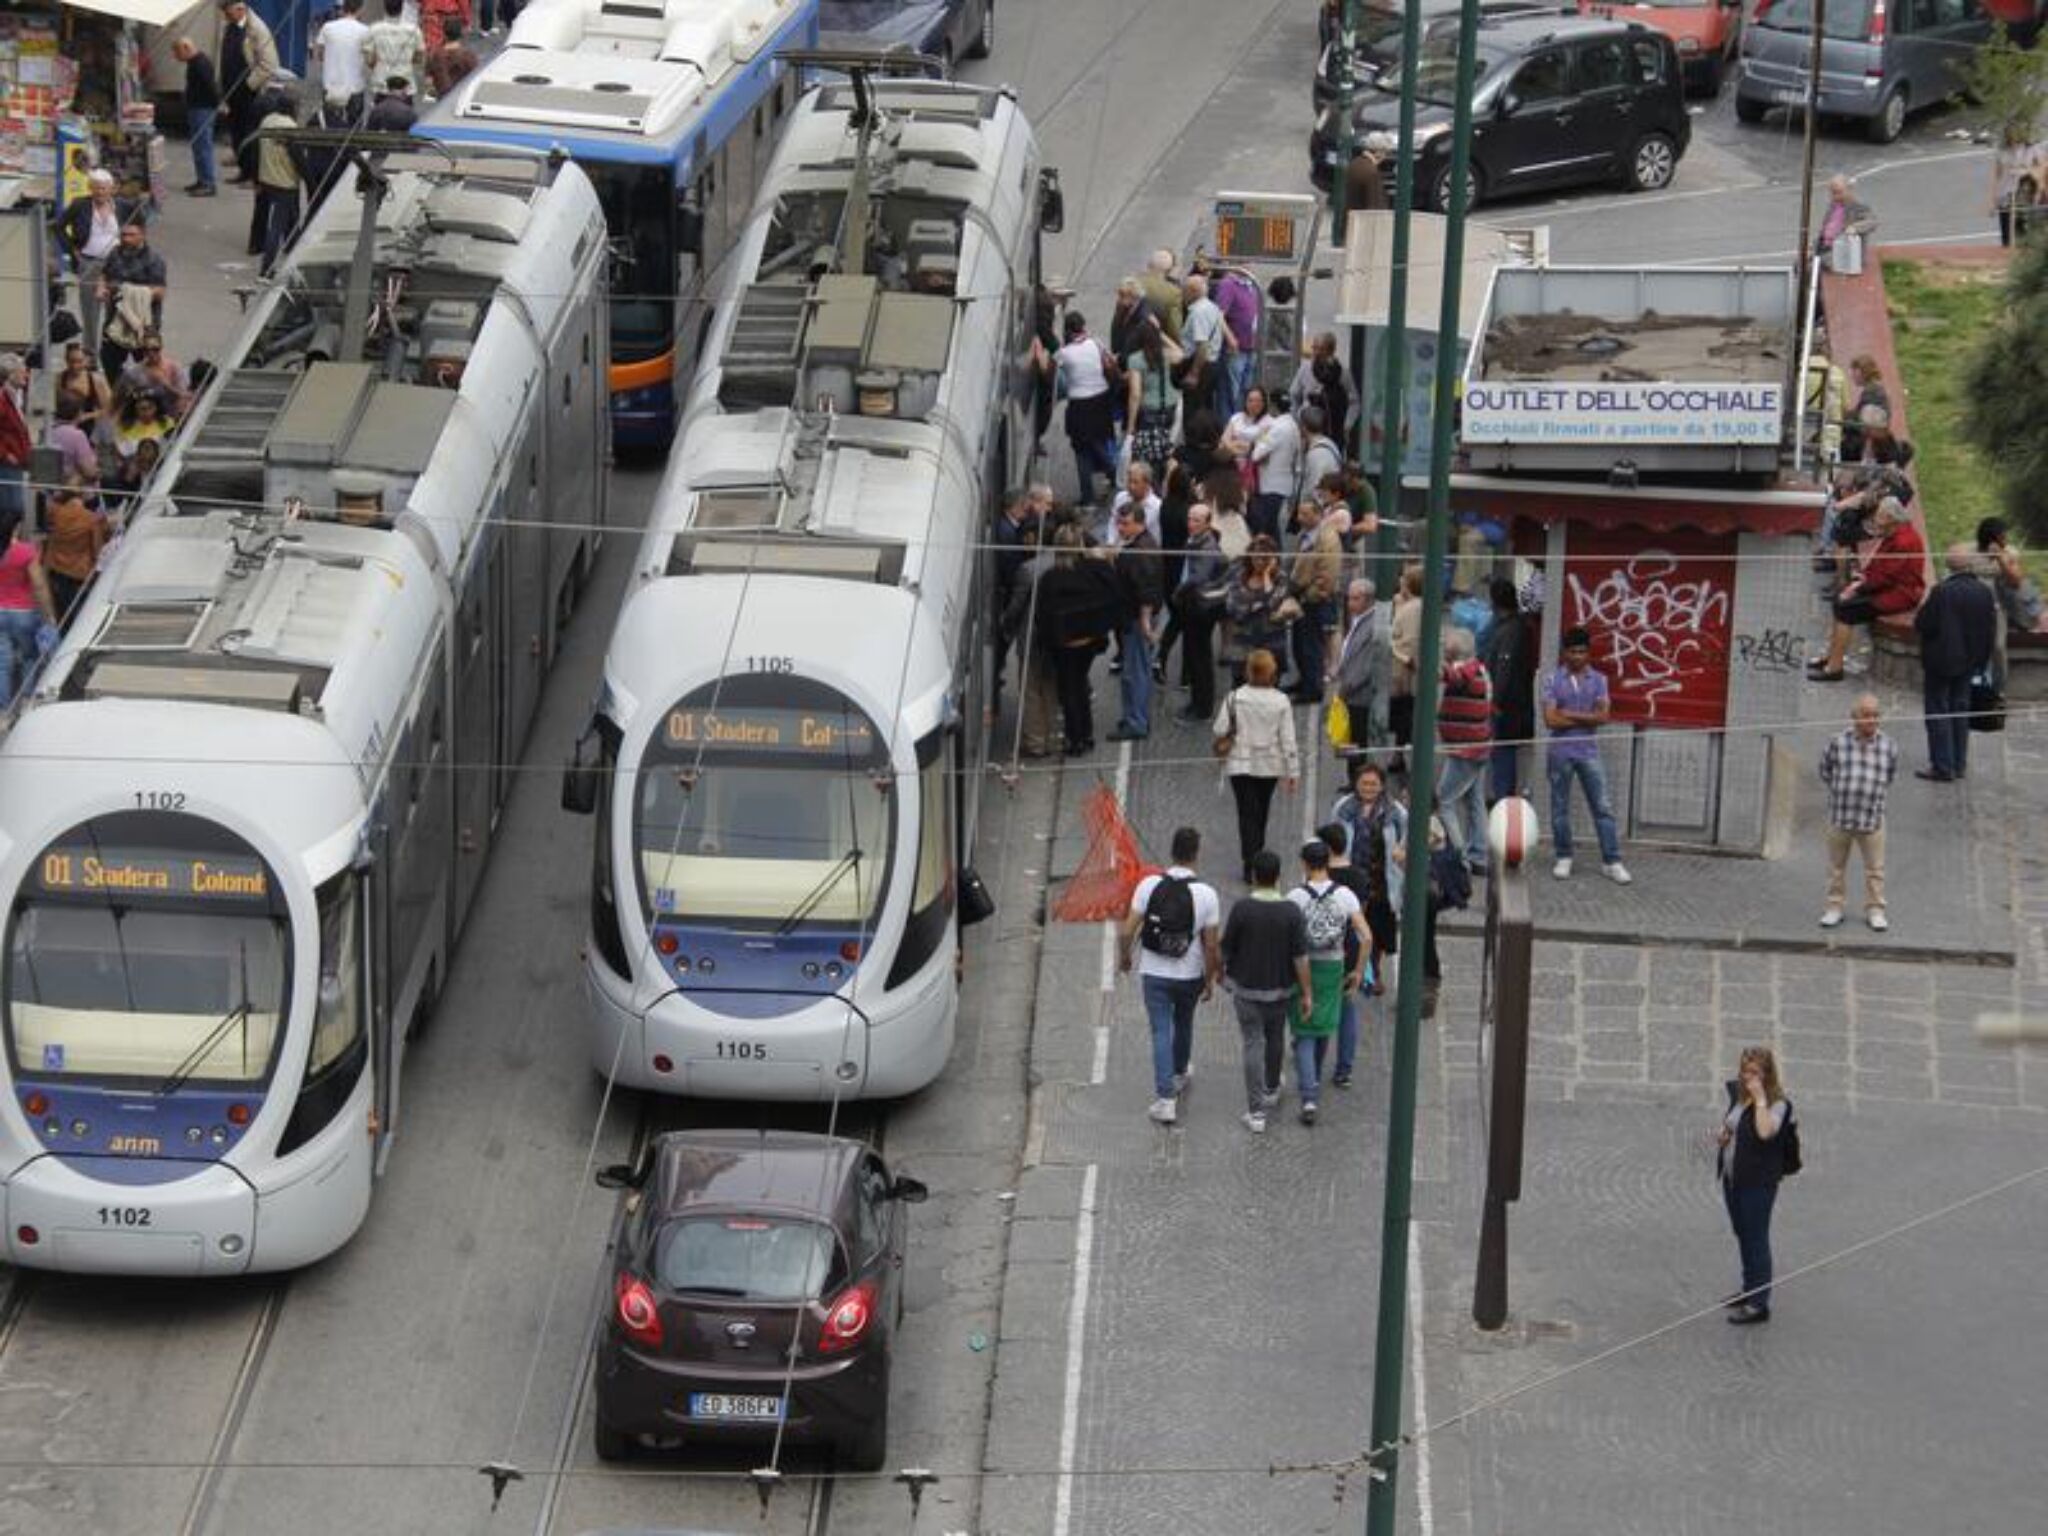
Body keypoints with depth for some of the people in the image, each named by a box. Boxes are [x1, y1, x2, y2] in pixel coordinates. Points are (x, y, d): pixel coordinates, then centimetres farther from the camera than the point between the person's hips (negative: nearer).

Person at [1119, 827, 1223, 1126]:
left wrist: (1124, 956, 10)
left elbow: (1129, 930, -9)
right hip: (1190, 975, 1)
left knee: (1161, 1033, 5)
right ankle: (1180, 1074, 49)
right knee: (1183, 1023, 26)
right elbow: (1212, 946, -11)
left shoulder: (1149, 885, -14)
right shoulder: (1206, 894, -16)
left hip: (1153, 974, -1)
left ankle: (1165, 1098, -1)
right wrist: (1210, 980, 3)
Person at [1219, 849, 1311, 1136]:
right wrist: (1307, 993, -4)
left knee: (1253, 1044, 2)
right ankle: (1271, 1090, 45)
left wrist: (1221, 971, 13)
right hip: (1281, 988, 2)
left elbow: (1226, 947, -8)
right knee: (1276, 1037, 24)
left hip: (1246, 987, -2)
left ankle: (1256, 1112, -1)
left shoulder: (1242, 908, -17)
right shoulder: (1291, 911, -14)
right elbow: (1300, 956, -13)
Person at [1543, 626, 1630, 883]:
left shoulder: (1598, 680, 4)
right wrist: (1587, 719, -9)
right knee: (1560, 808, 6)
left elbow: (1603, 716, -7)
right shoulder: (1554, 681, 0)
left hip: (1589, 752, 1)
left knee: (1602, 808, -1)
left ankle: (1612, 861, 0)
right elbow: (1551, 719, -10)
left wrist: (1570, 715, -11)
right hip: (1561, 751, -1)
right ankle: (1563, 858, 17)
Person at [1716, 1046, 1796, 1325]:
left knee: (1756, 1239, -5)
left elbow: (1766, 1131, -35)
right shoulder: (1737, 1094, 7)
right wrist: (1723, 1132, 3)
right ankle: (1749, 1289, 38)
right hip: (1732, 1177, 8)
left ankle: (1759, 1304, 0)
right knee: (1742, 1236, 21)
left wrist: (1760, 1098, -30)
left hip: (1758, 1182, -8)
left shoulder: (1777, 1103, -16)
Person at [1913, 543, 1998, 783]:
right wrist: (1982, 660, 13)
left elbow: (1923, 625, -20)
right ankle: (1959, 763, 23)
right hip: (1969, 662, 6)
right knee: (1960, 710, 17)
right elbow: (1991, 630, 3)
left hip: (1941, 662, -6)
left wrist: (1923, 609, 1)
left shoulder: (1942, 592, -22)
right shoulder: (1985, 593, -3)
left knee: (1937, 711, 2)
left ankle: (1942, 766, 2)